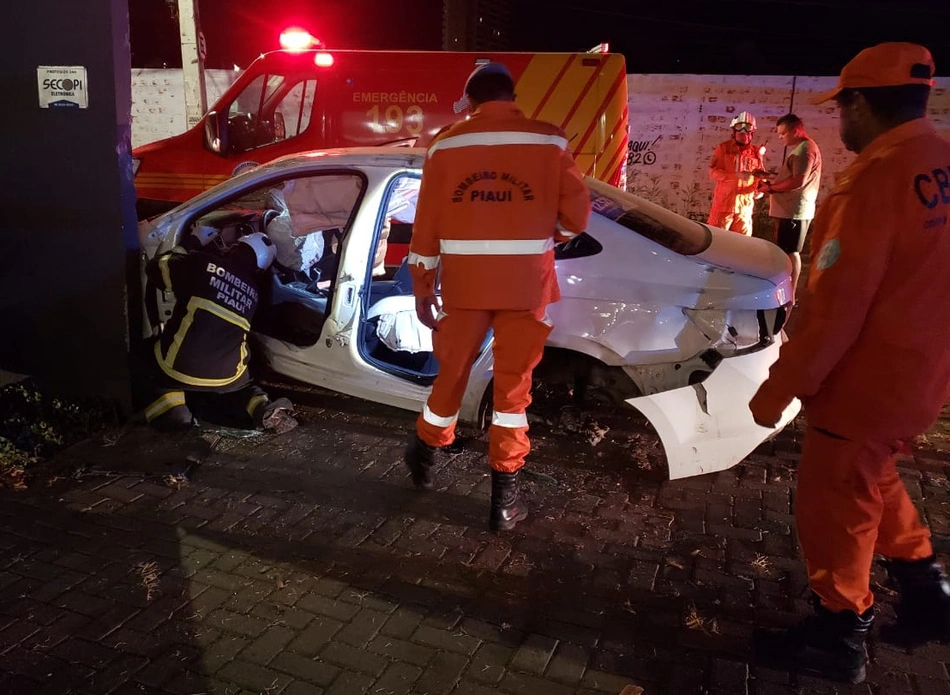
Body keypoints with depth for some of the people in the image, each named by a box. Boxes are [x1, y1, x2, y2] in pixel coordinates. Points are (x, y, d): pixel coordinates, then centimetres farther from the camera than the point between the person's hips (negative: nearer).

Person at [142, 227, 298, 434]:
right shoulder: (253, 290, 7)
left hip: (178, 368, -3)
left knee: (155, 359, 26)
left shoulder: (202, 264, -7)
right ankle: (263, 409, 2)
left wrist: (190, 243, 16)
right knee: (238, 387, 30)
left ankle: (170, 408, 3)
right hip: (225, 377, 3)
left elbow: (156, 269, 6)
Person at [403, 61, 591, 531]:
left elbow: (426, 223, 2)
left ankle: (425, 454, 39)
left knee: (452, 368, 19)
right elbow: (577, 214, 1)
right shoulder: (549, 140, 0)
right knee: (513, 382, 7)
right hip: (526, 281, -1)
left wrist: (422, 287, 8)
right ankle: (504, 494, 12)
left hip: (464, 280, 1)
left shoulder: (445, 144, 3)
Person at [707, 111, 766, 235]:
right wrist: (738, 175, -21)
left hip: (745, 207, 3)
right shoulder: (723, 148, 0)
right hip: (723, 204, -3)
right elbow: (713, 172, -9)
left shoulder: (756, 153, 9)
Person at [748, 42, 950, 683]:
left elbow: (835, 307, -24)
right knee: (871, 480, 28)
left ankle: (839, 637, 24)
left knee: (833, 505, 8)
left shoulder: (878, 177, -22)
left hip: (868, 379, -9)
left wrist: (778, 390, -15)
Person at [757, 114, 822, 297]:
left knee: (790, 252, -6)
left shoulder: (805, 148, -13)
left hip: (795, 210, -10)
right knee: (781, 250, 12)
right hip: (790, 209, 10)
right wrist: (771, 183, 10)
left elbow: (799, 181, -22)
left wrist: (771, 188, -14)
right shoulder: (800, 148, 21)